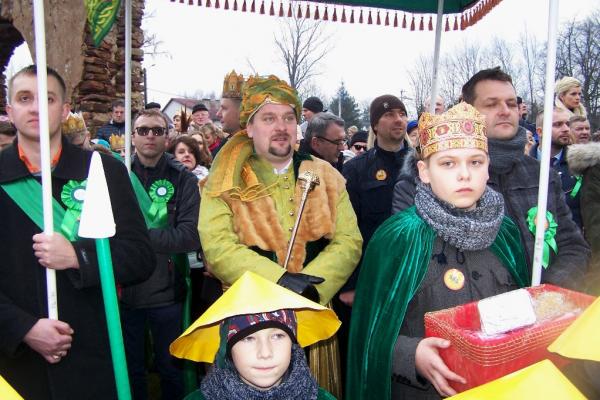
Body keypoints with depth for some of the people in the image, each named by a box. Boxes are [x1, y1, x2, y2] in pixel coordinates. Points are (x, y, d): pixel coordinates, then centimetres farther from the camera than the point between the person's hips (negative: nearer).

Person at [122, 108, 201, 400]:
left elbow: (191, 237, -14)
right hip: (124, 290, 1)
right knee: (130, 368, 18)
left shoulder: (183, 180, -4)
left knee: (170, 368, 17)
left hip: (167, 291, -1)